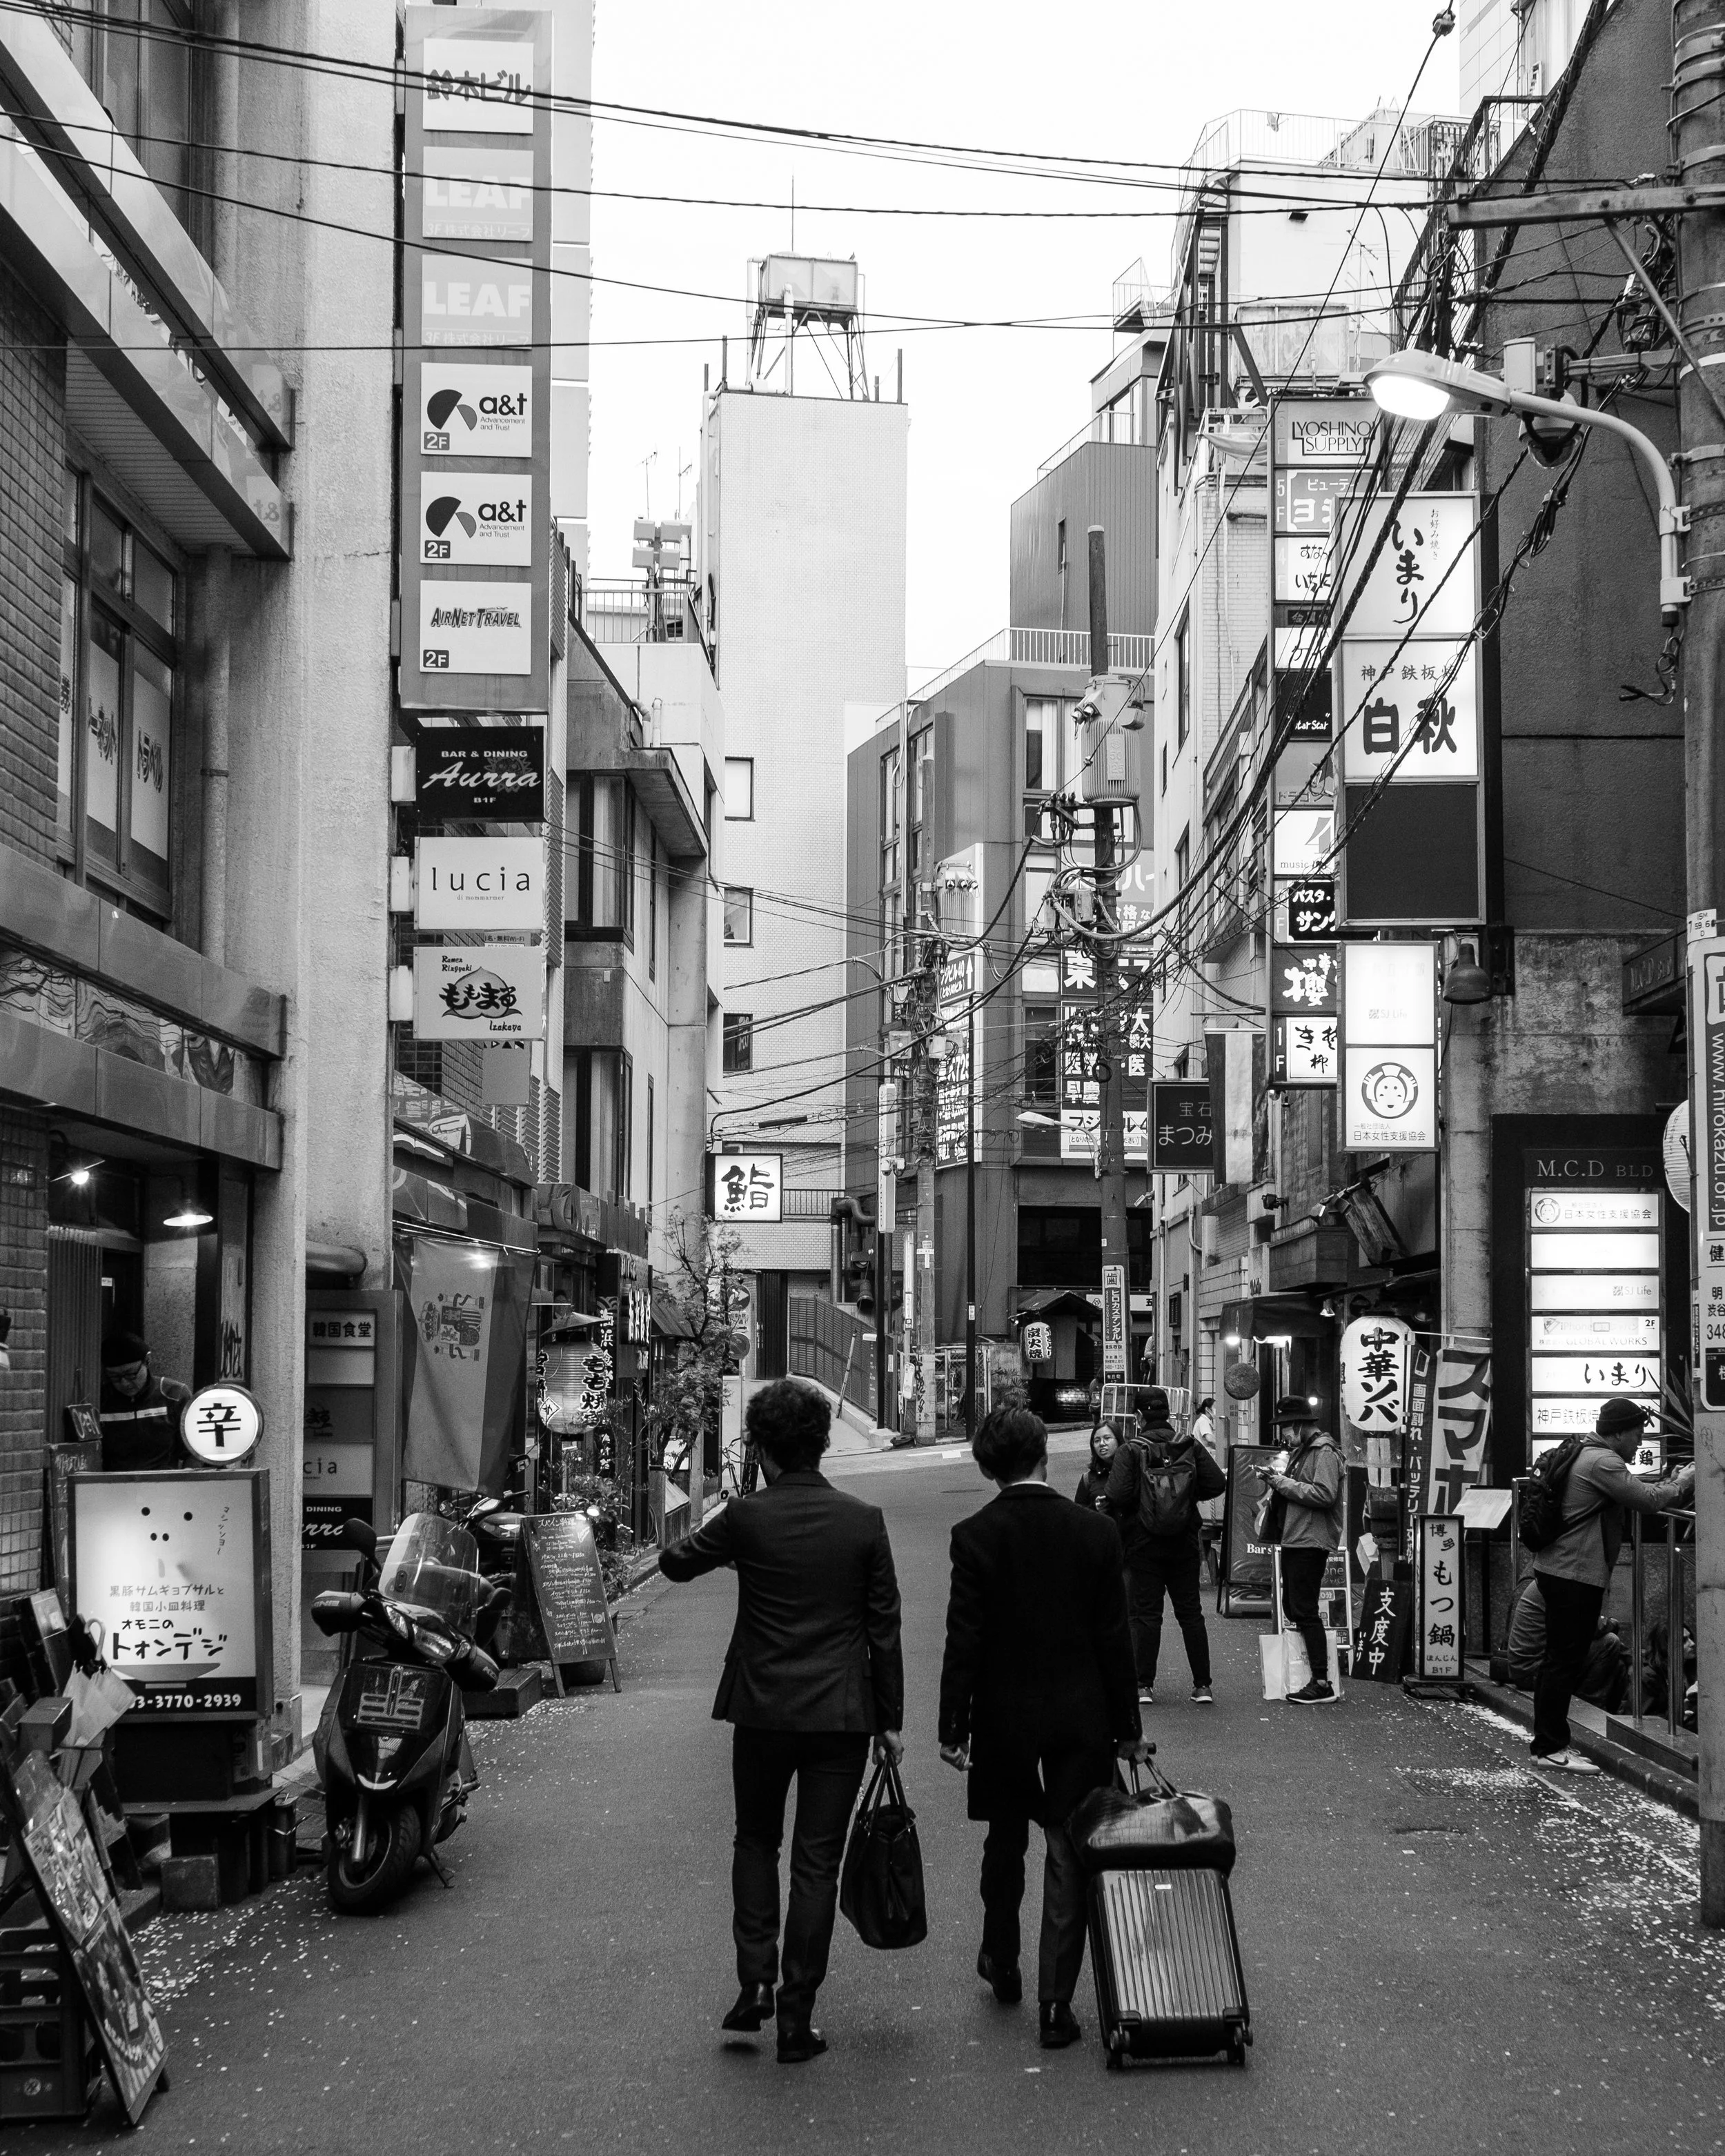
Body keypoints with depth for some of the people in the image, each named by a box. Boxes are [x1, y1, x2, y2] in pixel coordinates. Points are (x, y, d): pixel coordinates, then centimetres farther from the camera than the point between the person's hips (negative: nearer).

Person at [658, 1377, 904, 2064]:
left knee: (756, 1842, 20)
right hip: (842, 1713, 0)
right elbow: (884, 1629, -1)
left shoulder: (747, 1518, -9)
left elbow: (675, 1563, 7)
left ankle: (755, 1980, 9)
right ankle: (796, 2017, 7)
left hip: (764, 1710, 0)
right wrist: (890, 1719, 6)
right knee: (817, 1863, 6)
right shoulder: (863, 1522, -5)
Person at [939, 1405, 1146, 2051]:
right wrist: (1127, 1728, 6)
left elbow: (963, 1640, -11)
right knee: (1069, 1854, 3)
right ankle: (1057, 2003, 2)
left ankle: (1002, 1967, 36)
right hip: (1080, 1716, 0)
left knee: (1005, 1844, 19)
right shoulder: (1095, 1533, -6)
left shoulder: (974, 1536, -11)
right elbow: (1115, 1640, -2)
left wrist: (952, 1727, -3)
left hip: (1002, 1716, 0)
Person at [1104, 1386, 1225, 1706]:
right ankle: (1202, 1685, 9)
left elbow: (1118, 1495, -21)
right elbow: (1218, 1484, -5)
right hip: (1184, 1545, 3)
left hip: (1143, 1545, -3)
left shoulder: (1131, 1451, -11)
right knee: (1191, 1613, 9)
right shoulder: (1190, 1446, -1)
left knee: (1146, 1614, 3)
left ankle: (1144, 1686, 2)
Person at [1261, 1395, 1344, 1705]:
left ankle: (1322, 1684, -9)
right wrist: (1278, 1480, 4)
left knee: (1305, 1611, -10)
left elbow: (1325, 1495, -22)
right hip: (1293, 1540, 10)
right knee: (1291, 1608, 12)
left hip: (1311, 1542, -10)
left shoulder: (1325, 1453, -12)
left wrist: (1285, 1483, -17)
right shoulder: (1301, 1450, 19)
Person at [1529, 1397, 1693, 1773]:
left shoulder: (1585, 1455, 17)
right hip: (1576, 1573, -11)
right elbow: (1650, 1500, -21)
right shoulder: (1602, 1463, -16)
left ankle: (1547, 1744, 19)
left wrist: (1675, 1482, 12)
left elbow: (1635, 1492, 23)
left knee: (1559, 1661, 14)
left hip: (1556, 1568, 11)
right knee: (1566, 1661, -7)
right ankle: (1551, 1748, -5)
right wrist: (1687, 1479, -7)